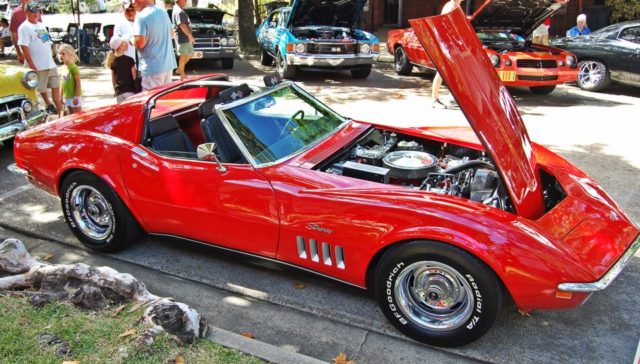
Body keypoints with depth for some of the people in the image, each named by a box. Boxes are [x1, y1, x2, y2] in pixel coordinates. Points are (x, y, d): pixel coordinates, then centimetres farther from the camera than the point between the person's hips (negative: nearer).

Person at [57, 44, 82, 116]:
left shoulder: (73, 67, -16)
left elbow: (78, 83, -17)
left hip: (74, 96, -8)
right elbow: (63, 83, 14)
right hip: (66, 96, 8)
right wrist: (61, 96, 15)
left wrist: (76, 97, -19)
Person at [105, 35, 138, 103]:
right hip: (129, 91, -6)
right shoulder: (129, 60, -7)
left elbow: (113, 80, 14)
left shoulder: (112, 61, 9)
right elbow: (134, 77, -4)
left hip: (118, 92, 6)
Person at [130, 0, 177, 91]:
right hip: (168, 64, 8)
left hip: (152, 68, -8)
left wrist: (131, 39, -2)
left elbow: (139, 43, -21)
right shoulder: (163, 12, 8)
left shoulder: (141, 16, -15)